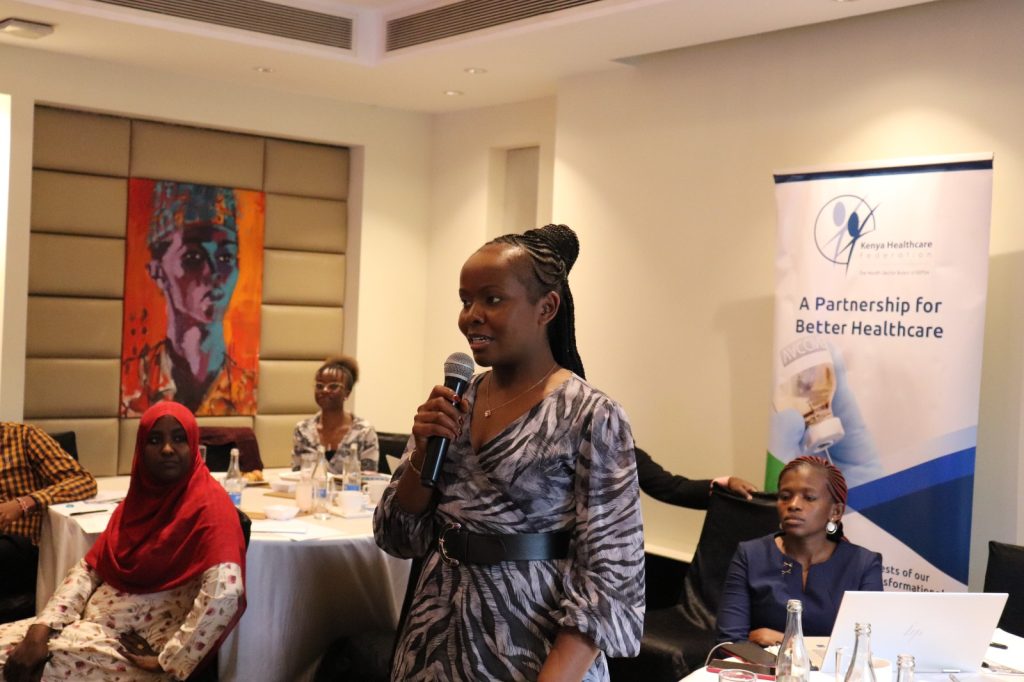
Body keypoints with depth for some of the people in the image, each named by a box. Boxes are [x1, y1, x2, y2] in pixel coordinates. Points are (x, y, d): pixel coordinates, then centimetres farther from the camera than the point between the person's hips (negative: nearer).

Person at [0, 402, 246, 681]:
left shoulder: (209, 505, -14)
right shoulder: (138, 498, 11)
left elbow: (225, 594, -27)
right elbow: (89, 568, 8)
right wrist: (40, 629, -7)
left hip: (141, 645, -7)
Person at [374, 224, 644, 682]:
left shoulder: (592, 419, -15)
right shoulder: (454, 401, 1)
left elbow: (609, 580, -16)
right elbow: (399, 539, 4)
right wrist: (423, 452, -11)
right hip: (435, 642, 6)